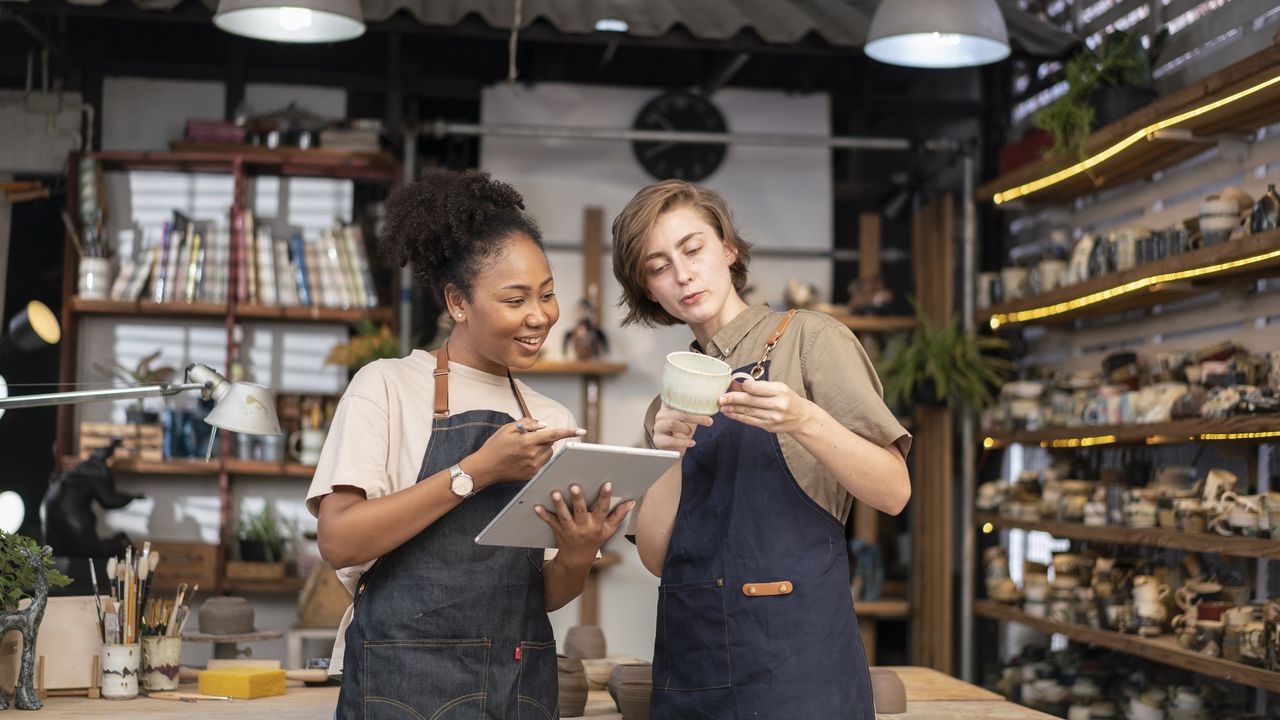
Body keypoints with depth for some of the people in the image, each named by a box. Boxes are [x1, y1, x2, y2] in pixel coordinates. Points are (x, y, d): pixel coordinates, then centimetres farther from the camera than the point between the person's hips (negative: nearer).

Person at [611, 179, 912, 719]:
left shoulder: (806, 339, 0)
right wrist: (670, 458, -11)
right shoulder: (671, 402, 13)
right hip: (689, 663, 4)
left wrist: (805, 421, -23)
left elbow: (893, 492, -8)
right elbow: (656, 556, 5)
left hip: (794, 653, -4)